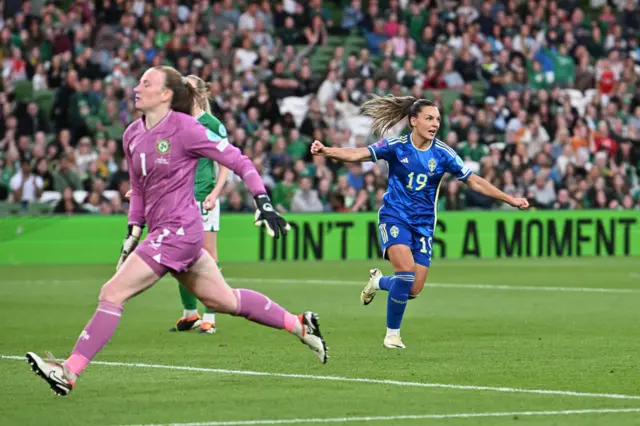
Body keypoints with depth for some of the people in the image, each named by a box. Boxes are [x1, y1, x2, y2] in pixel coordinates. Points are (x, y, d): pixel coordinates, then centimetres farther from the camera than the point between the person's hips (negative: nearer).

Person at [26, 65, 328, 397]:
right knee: (225, 300, 17)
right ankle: (300, 325, 30)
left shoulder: (184, 128, -13)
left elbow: (237, 161, -9)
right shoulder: (132, 136, 9)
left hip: (178, 230, -9)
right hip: (161, 231, 9)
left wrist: (263, 203, -12)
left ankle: (69, 373, -13)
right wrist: (132, 234, 15)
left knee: (112, 294, -14)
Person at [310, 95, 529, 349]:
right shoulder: (396, 146, -8)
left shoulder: (443, 154, -3)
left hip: (423, 224, 3)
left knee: (414, 290, -2)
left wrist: (510, 200, -7)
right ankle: (392, 334, -7)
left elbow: (475, 182, -1)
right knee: (406, 270, -25)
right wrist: (326, 151, -33)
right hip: (395, 217, -3)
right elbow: (357, 155, -15)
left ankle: (378, 281, 33)